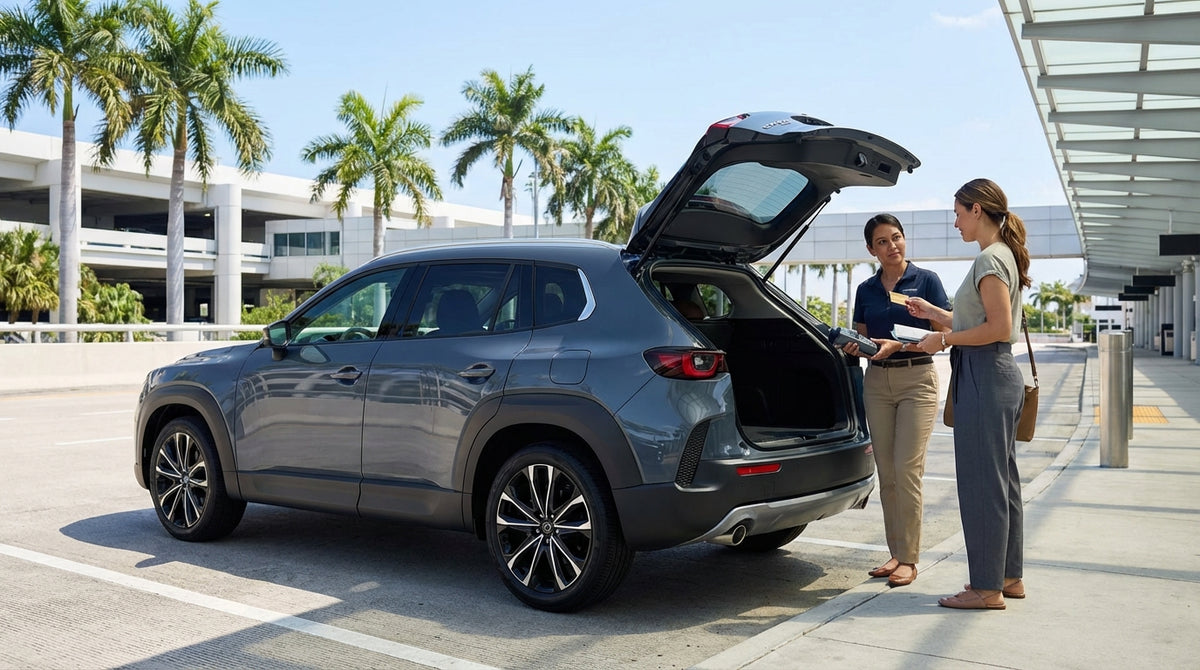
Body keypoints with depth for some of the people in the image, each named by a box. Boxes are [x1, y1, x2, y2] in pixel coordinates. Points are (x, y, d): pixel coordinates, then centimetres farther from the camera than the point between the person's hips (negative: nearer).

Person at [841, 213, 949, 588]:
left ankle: (909, 559, -1)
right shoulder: (866, 290, 12)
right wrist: (853, 346, -6)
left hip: (917, 379, -5)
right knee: (886, 473, 5)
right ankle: (896, 553, 15)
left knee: (907, 470, -9)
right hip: (877, 381, 5)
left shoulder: (926, 281, -1)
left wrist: (899, 345, -19)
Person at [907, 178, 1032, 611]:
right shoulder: (1002, 255, 17)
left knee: (982, 482, -4)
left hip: (984, 378, -11)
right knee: (1001, 479, 14)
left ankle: (987, 587, 3)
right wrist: (934, 314, 22)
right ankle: (1008, 576, 24)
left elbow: (999, 328, -21)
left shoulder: (990, 259, -14)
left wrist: (944, 339, -12)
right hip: (999, 376, 11)